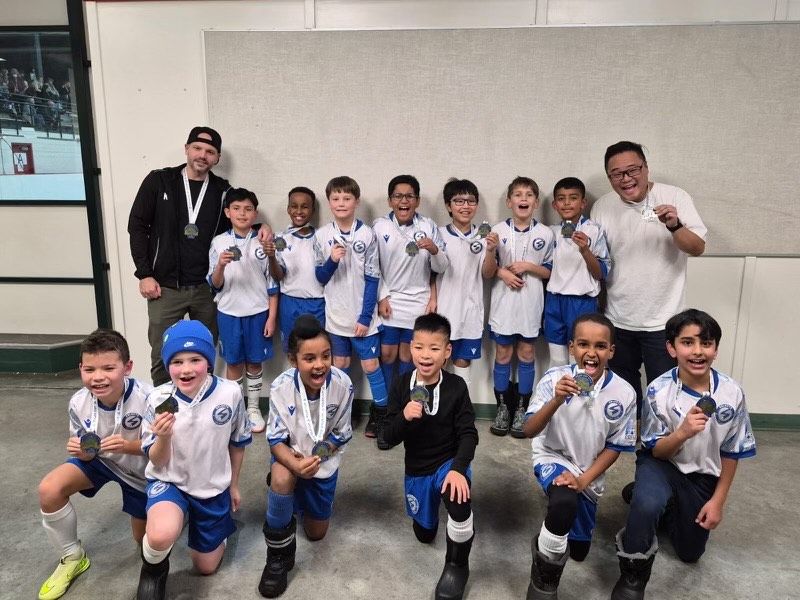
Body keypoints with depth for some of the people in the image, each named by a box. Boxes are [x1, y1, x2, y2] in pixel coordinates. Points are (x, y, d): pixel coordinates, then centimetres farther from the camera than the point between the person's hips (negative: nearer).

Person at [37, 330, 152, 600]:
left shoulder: (148, 398, -37)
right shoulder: (78, 402, -23)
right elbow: (87, 454, -9)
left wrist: (129, 446, -40)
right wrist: (81, 450, -32)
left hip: (141, 469, -3)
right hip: (99, 458, 3)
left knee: (143, 538, 10)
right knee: (49, 490, -22)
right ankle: (73, 558, 3)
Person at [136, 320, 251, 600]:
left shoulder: (230, 393, -18)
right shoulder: (158, 399, -19)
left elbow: (237, 443, -1)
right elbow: (157, 462, -12)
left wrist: (233, 485, 9)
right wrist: (163, 437, -33)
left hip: (213, 488, 2)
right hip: (169, 482, -1)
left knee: (206, 566, 14)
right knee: (161, 535, -34)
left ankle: (218, 526, 46)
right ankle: (154, 567, 4)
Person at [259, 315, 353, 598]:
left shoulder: (342, 384, -26)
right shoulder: (281, 386, -27)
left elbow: (340, 436, -12)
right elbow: (276, 440, -21)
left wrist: (315, 457, -26)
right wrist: (297, 465, -40)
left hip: (325, 460, 2)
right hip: (291, 454, -1)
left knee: (316, 533, 12)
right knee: (282, 477, -38)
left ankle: (305, 499, 47)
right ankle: (279, 556, -14)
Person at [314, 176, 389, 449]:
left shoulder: (367, 234, -7)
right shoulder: (322, 235, -1)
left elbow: (372, 279, -7)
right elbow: (320, 277, 2)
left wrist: (365, 317, -11)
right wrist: (331, 261, -19)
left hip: (363, 315, -2)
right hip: (335, 314, 3)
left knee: (371, 366, 2)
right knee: (339, 365, 13)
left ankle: (381, 420, 16)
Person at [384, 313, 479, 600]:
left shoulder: (456, 386, -16)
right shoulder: (400, 386, -13)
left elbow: (468, 434, -15)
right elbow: (390, 437, -11)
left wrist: (458, 468, -30)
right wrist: (404, 418, -32)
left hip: (450, 461, -2)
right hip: (417, 469, 3)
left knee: (460, 501, -34)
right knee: (425, 533, 17)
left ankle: (457, 566, -4)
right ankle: (430, 500, 52)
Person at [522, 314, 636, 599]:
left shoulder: (624, 393, -18)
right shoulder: (555, 378, -22)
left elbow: (615, 446, -6)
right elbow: (529, 431, -24)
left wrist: (583, 480, -17)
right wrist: (556, 400, -39)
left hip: (590, 471, 3)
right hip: (553, 458, -3)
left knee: (579, 551, 17)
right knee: (565, 502, -37)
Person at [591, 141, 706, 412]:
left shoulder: (675, 197, -9)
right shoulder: (602, 207, 0)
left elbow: (698, 248, -15)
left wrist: (674, 226, -32)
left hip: (661, 320, -3)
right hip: (617, 320, 3)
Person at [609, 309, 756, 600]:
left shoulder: (731, 393, -17)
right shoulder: (659, 391, -24)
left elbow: (731, 453, -3)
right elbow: (656, 451, -15)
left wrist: (717, 501, -2)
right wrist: (682, 433, -36)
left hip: (703, 475, 4)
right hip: (662, 463, -3)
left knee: (690, 553, 15)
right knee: (647, 504, -37)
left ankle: (667, 505, 45)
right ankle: (633, 576, -11)